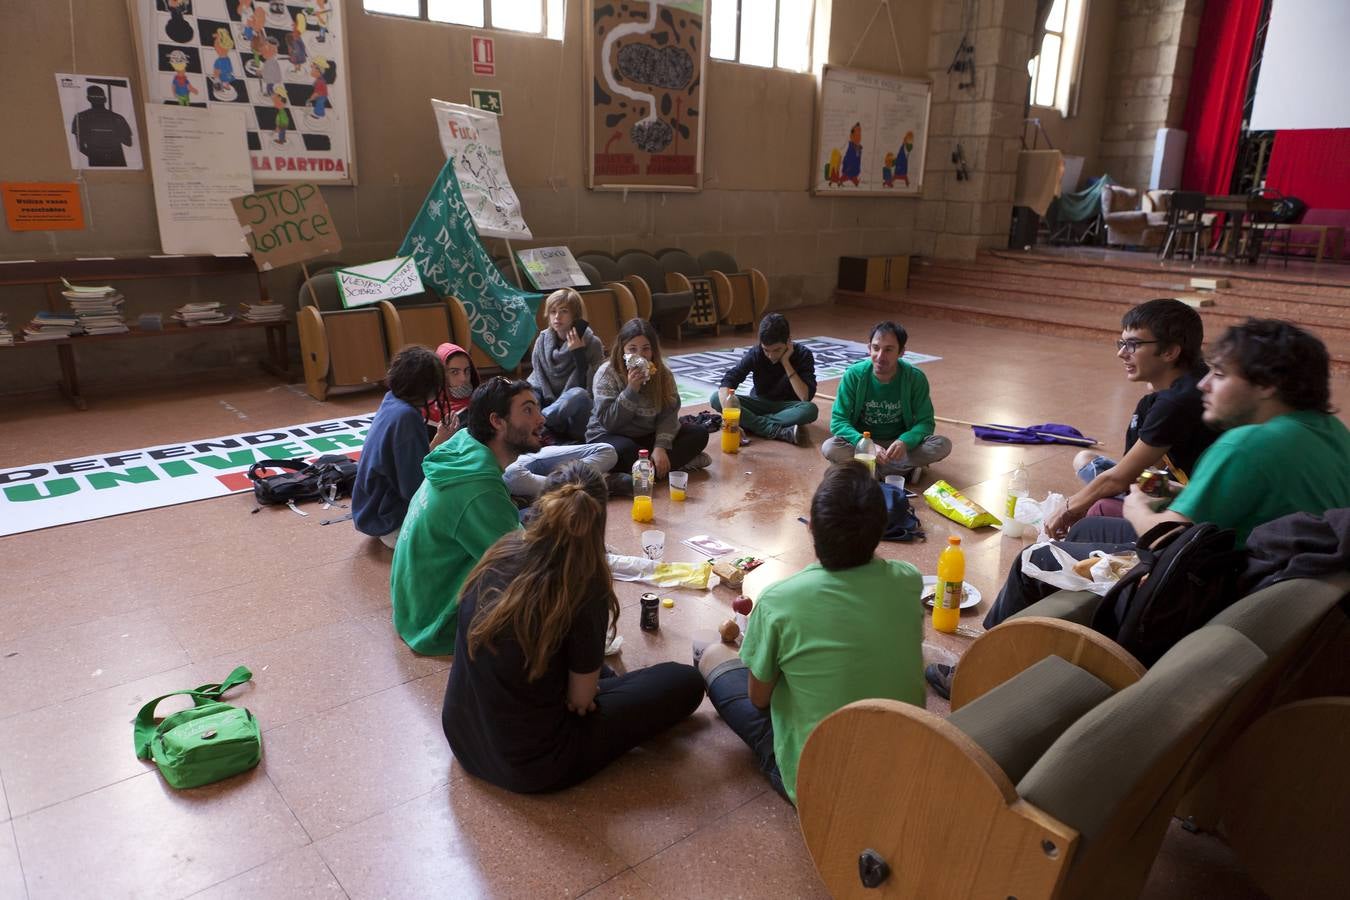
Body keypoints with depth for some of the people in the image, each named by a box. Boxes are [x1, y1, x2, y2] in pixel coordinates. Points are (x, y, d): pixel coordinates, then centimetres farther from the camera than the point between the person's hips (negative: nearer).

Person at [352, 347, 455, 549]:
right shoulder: (406, 417, -26)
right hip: (391, 524, -10)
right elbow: (416, 488, -24)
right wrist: (437, 444, -15)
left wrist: (435, 443, -4)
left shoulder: (391, 402, 1)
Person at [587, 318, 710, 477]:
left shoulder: (663, 374, -3)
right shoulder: (607, 373, -15)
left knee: (699, 435, -11)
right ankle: (679, 462, -23)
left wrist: (661, 447, -26)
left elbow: (669, 414, -10)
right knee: (625, 451, -39)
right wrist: (631, 389, -30)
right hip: (610, 436, -4)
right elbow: (608, 422, -21)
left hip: (648, 436, 5)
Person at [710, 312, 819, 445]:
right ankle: (781, 432, -33)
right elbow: (728, 381, -26)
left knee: (810, 410, -36)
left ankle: (751, 422, -28)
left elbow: (806, 397, -27)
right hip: (760, 404, 2)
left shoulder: (803, 355, -18)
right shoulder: (755, 353, -16)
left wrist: (786, 362, -30)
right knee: (716, 398, -26)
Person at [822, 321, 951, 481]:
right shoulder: (854, 375, -14)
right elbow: (838, 421, -15)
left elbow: (925, 421, -9)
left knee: (942, 445, -25)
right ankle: (905, 469, -23)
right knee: (830, 448, -31)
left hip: (899, 443, 1)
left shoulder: (915, 378, -12)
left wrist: (905, 442, -31)